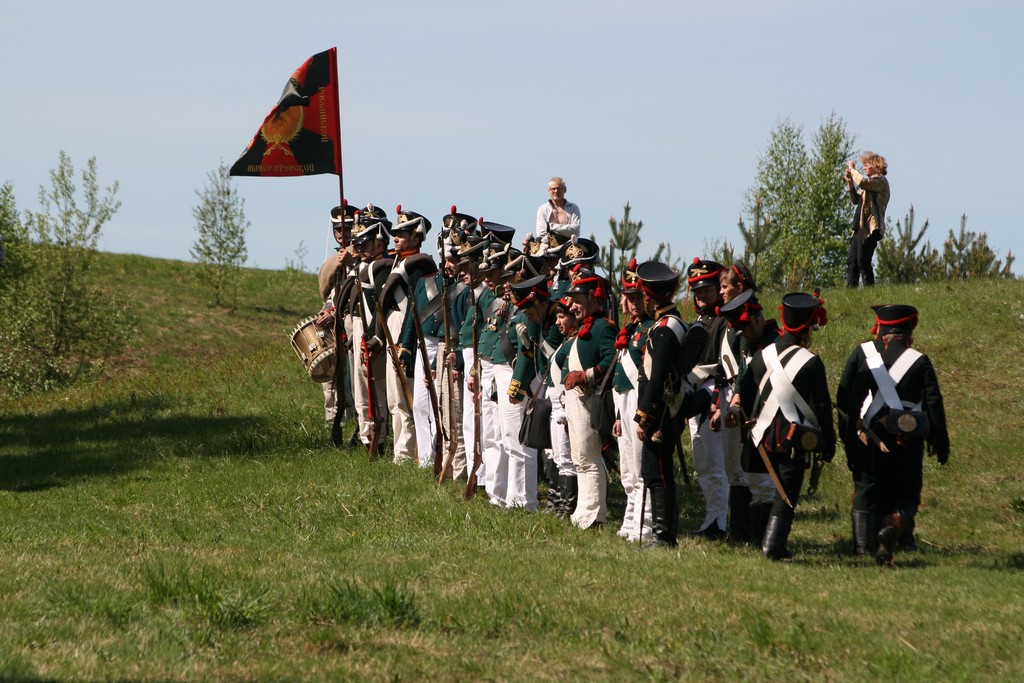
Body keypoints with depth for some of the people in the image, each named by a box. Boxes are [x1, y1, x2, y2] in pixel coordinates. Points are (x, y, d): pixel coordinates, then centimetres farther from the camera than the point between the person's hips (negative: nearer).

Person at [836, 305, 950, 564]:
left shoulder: (862, 354, 1)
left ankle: (863, 547, 9)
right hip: (908, 442, -1)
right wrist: (941, 443, 3)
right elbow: (934, 404, -3)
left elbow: (844, 397, 2)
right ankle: (893, 529, -20)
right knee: (906, 496, 8)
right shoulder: (920, 362, -2)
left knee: (866, 492, 13)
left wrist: (847, 434, 11)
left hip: (869, 438, 1)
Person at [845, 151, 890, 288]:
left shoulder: (880, 180, -5)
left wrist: (852, 169, -7)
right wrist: (850, 182, 13)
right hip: (860, 226, 10)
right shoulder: (870, 182, 25)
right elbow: (856, 200, 25)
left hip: (871, 227, -10)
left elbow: (862, 182, -23)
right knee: (851, 260, 5)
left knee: (863, 261, -12)